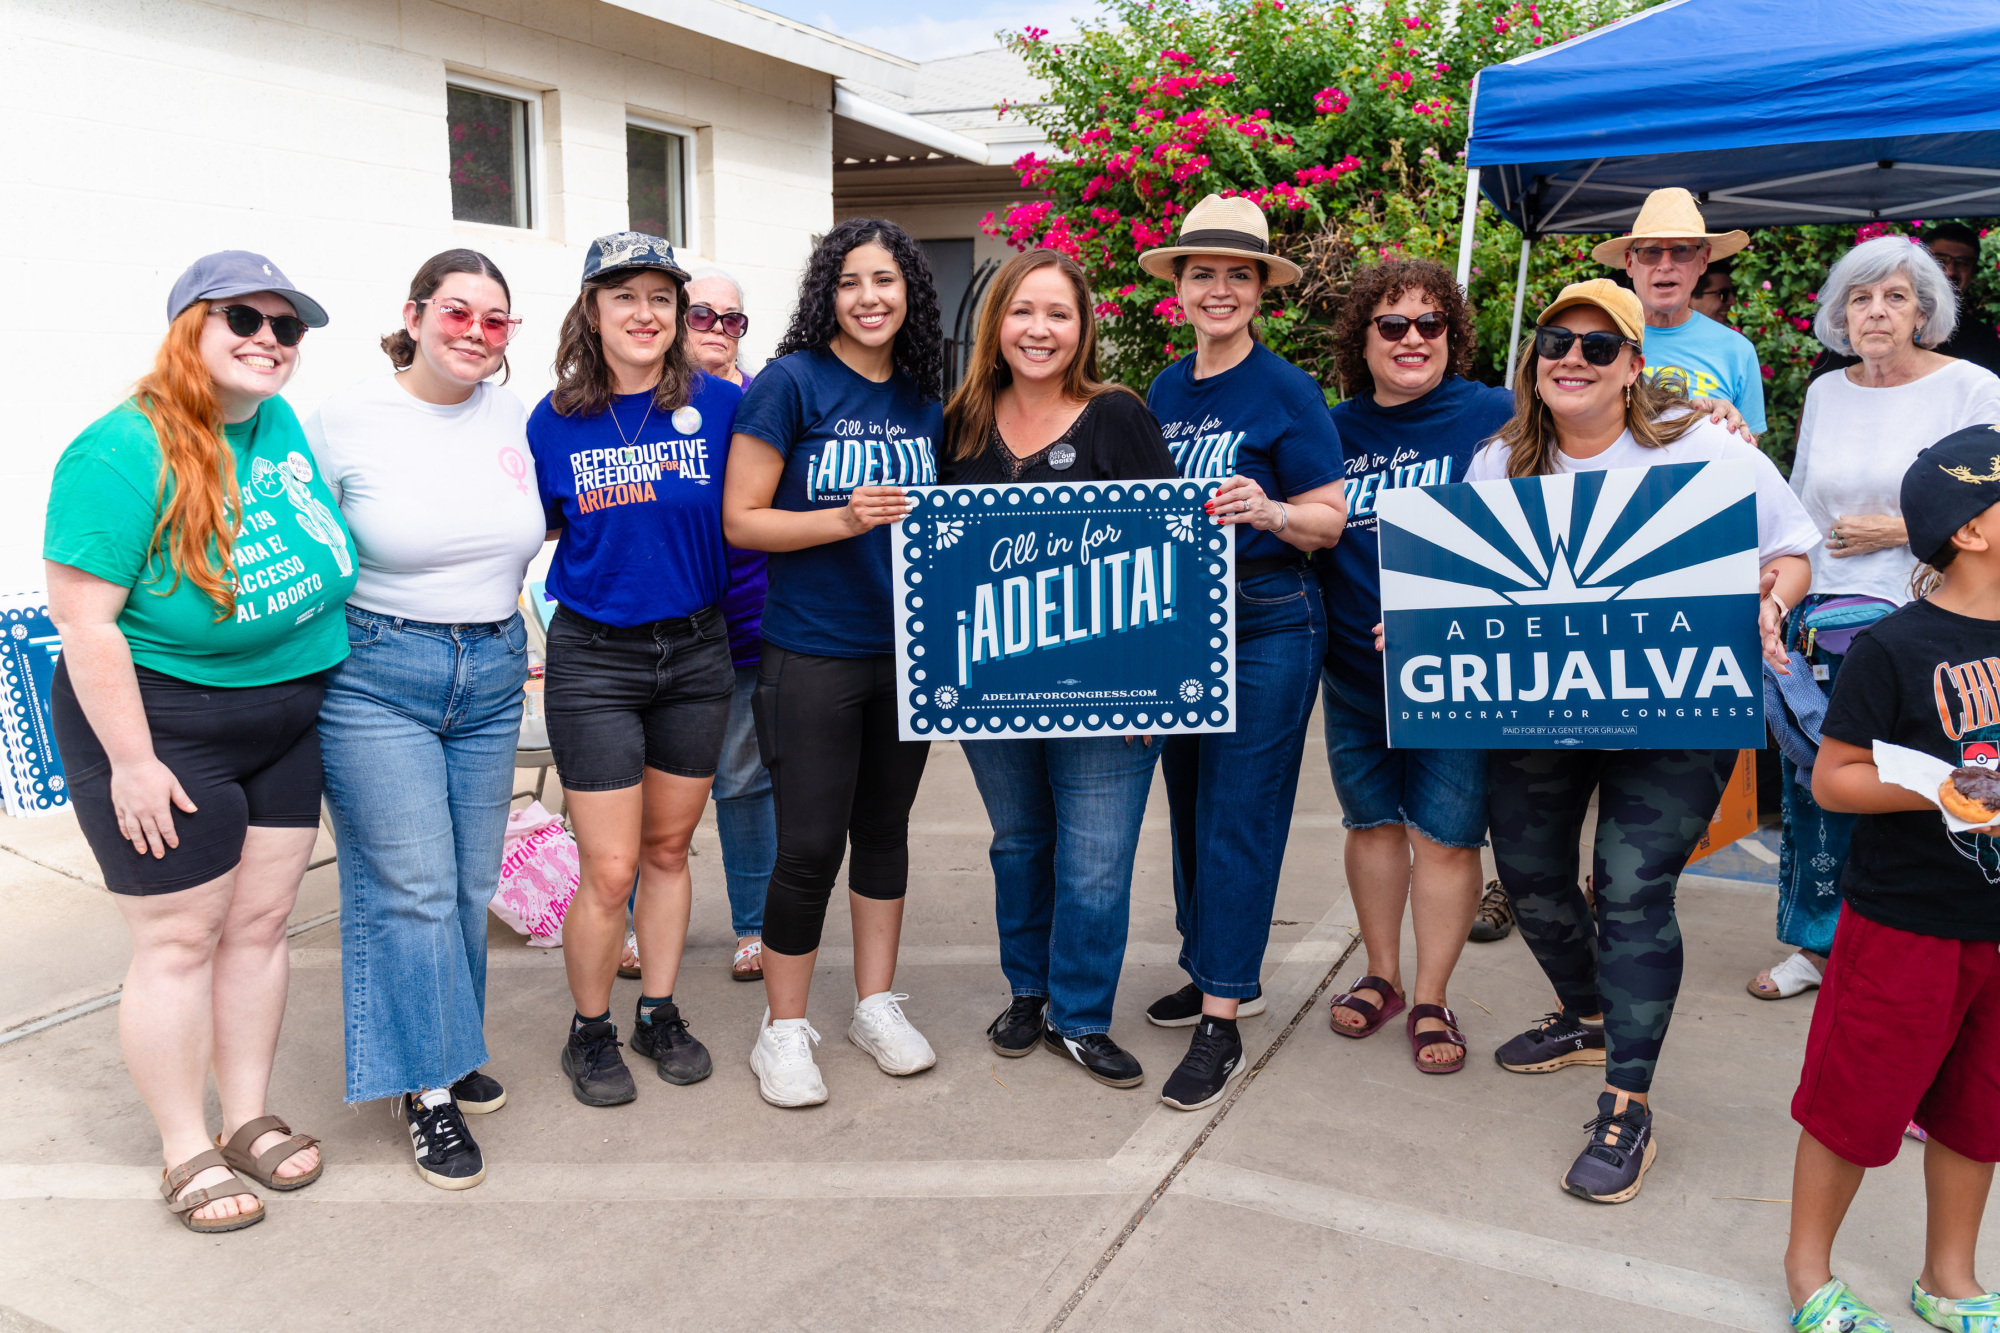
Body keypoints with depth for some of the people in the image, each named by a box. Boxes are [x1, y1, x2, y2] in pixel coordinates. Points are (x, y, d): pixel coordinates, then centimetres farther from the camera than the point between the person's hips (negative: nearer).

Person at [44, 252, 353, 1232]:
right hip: (164, 723, -7)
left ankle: (249, 1117, 29)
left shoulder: (284, 425, 3)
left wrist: (323, 678, 17)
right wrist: (132, 763, -19)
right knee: (179, 940, 3)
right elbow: (83, 619, -20)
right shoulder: (122, 453, -18)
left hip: (287, 721, 7)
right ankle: (187, 1154, 19)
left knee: (260, 923, 13)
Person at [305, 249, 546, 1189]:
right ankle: (427, 1087, 12)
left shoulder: (511, 417, 6)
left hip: (492, 671, 5)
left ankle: (452, 1049, 31)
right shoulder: (344, 422, -7)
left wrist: (494, 611, 10)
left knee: (470, 885, 12)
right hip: (377, 677, -4)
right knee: (411, 887, -2)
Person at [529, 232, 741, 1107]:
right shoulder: (553, 421, -2)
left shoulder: (720, 405, -3)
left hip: (697, 650, 2)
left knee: (668, 848, 15)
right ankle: (590, 1033, 22)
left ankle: (660, 1013, 32)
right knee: (609, 870, -1)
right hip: (594, 658, -1)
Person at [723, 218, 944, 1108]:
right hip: (811, 657, -5)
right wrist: (845, 519, -23)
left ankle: (877, 1004, 31)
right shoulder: (791, 382, -8)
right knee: (811, 846, 0)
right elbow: (740, 520, -11)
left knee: (884, 827, 15)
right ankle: (783, 1030, 18)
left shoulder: (924, 399, 7)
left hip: (906, 652, 5)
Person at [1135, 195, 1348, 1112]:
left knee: (1239, 816, -4)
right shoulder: (1165, 391, 10)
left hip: (1268, 623, -7)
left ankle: (1222, 1023, 4)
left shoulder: (1287, 392, -8)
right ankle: (1217, 973, 32)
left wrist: (1270, 510, -29)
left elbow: (1332, 521, -9)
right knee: (1188, 803, 14)